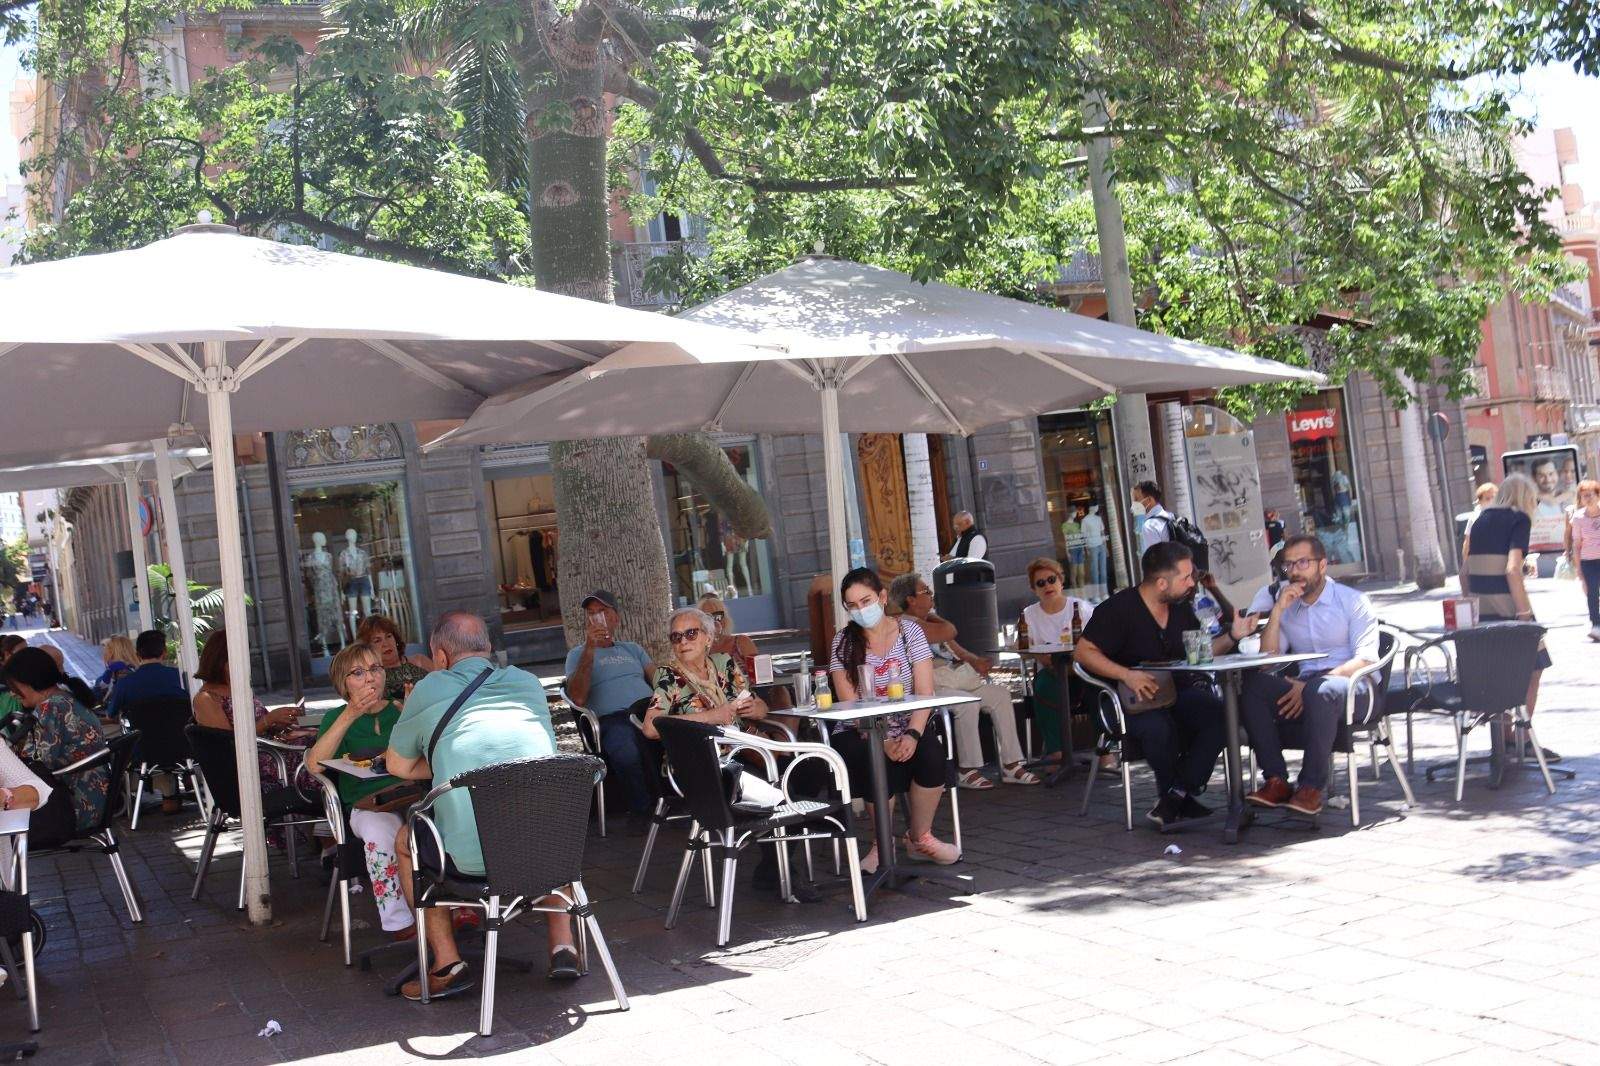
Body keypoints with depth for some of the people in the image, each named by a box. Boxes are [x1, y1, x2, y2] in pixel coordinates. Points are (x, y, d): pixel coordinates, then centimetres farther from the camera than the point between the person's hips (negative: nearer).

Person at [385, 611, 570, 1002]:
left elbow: (399, 767, 17)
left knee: (405, 841, 28)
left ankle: (448, 965, 20)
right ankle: (563, 945, 26)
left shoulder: (430, 690, 6)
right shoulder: (530, 683, 15)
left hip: (472, 859, -3)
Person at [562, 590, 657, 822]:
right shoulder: (578, 654, 20)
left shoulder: (633, 649, 33)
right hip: (612, 718, -3)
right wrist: (590, 647, -4)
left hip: (648, 709, 3)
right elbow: (578, 698, 0)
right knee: (625, 751, -41)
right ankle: (644, 812, -19)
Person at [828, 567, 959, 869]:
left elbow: (925, 694, -6)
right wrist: (883, 742, -22)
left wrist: (912, 735, -25)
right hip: (862, 732, -1)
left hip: (910, 726, 1)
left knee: (931, 754, -29)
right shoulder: (844, 641, 1)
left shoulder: (909, 631, 1)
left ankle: (919, 837, -4)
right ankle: (882, 844, -7)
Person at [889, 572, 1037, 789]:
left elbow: (954, 647, 24)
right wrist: (932, 616, 3)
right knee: (968, 704, -33)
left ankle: (1011, 764, -4)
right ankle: (969, 771, -23)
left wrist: (974, 661, 4)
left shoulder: (927, 622, 24)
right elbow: (950, 631, -17)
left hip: (958, 678, 10)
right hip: (933, 686, -10)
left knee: (1000, 694, -3)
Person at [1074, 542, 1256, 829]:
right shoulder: (1118, 609, -8)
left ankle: (1175, 797, -23)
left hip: (1179, 693, 6)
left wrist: (1232, 636, 6)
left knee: (1217, 712, -26)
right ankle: (1182, 800, -12)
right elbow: (1085, 652, -11)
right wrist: (1126, 674, -23)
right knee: (1159, 728, -38)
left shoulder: (1181, 608, 13)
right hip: (1136, 702, -6)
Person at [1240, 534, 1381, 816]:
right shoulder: (1287, 607, 20)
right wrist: (1277, 611, -2)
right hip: (1304, 687, 4)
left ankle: (1311, 786, -31)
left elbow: (1365, 660, -9)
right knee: (1251, 685, -24)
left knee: (1321, 690, -39)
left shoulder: (1352, 601, 4)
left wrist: (1309, 686, -19)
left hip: (1354, 689, -4)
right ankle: (1276, 780, -26)